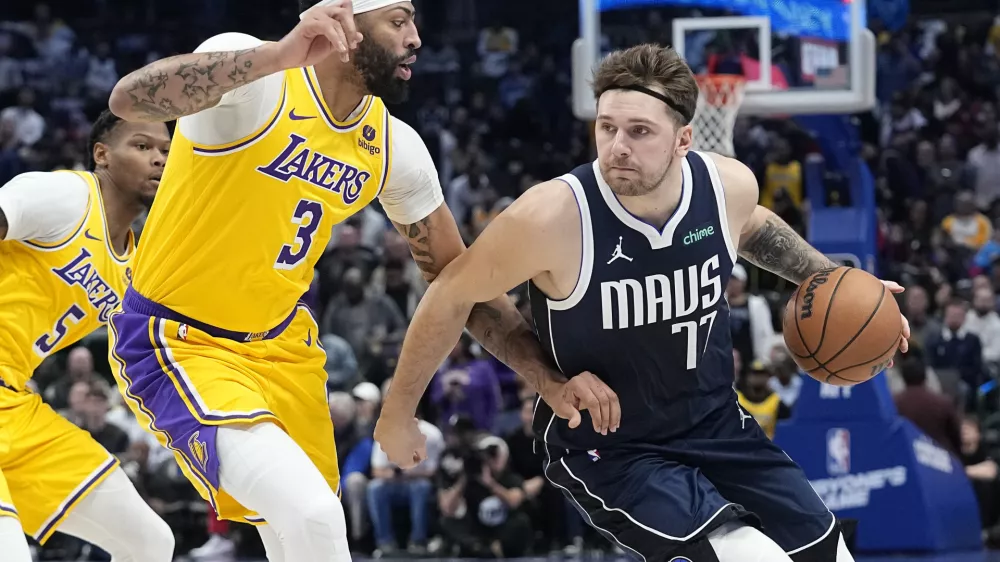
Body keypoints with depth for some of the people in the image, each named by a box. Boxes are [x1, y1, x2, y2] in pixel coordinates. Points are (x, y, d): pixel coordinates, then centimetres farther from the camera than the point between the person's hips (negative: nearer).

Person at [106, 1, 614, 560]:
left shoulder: (395, 147, -2)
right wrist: (278, 55, -52)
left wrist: (553, 378, 0)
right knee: (311, 516, -25)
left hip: (279, 345, 8)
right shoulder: (257, 81, -22)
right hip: (177, 342, -8)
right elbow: (129, 99, -42)